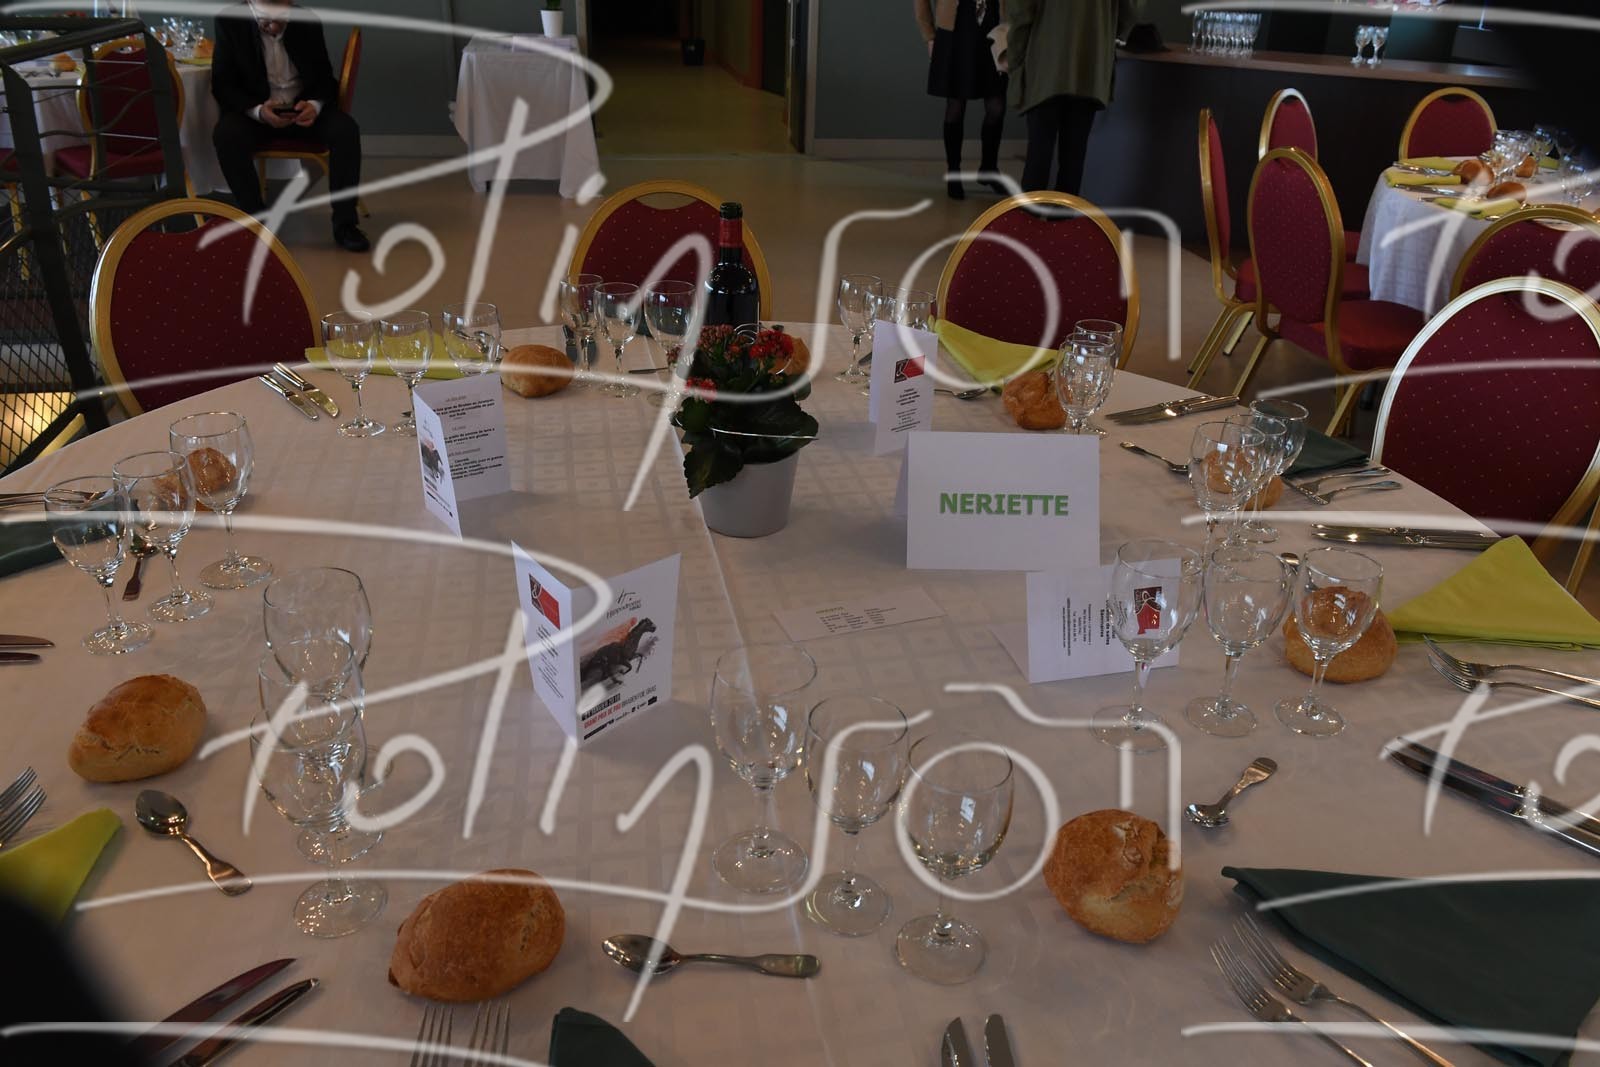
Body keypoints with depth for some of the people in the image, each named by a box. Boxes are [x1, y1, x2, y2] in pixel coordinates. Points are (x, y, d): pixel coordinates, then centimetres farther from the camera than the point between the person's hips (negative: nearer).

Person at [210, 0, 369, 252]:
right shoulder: (229, 22, -9)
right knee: (226, 134, -32)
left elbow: (325, 79, 0)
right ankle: (257, 220, -19)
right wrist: (258, 110, -29)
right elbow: (223, 84, -9)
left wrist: (315, 105, -24)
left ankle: (344, 222, -20)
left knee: (346, 129, -27)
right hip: (254, 111, -1)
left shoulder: (309, 23, -3)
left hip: (303, 109, 1)